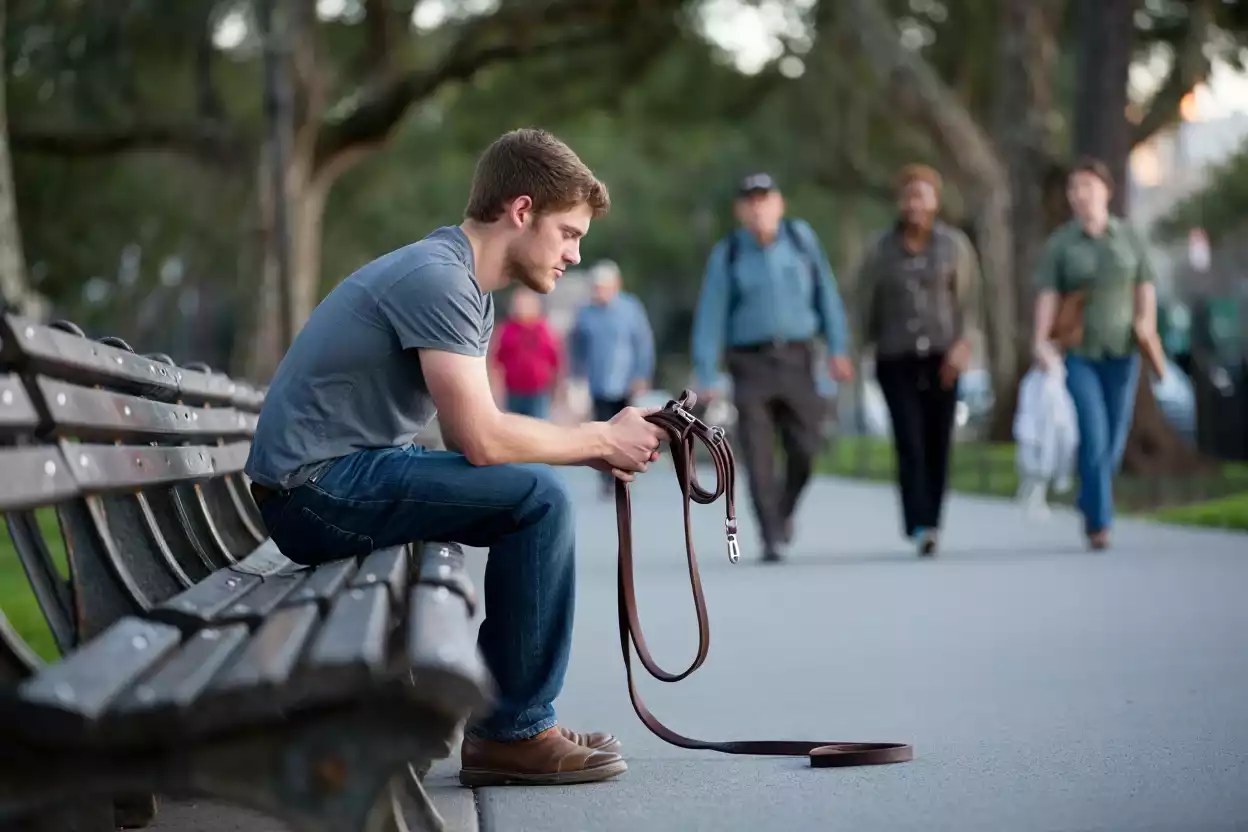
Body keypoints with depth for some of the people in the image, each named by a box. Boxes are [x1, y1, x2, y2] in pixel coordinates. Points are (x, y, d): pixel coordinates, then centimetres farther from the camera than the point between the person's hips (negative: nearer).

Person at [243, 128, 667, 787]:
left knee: (543, 491, 17)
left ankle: (501, 710, 19)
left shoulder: (467, 286, 15)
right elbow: (481, 440, -24)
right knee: (538, 497, -20)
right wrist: (603, 438, -11)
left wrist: (594, 451, -1)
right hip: (316, 487, -11)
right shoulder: (435, 277, -18)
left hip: (344, 476, 11)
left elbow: (477, 433, 11)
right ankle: (514, 734, -10)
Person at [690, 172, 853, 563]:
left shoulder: (801, 237, 2)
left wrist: (837, 348, 1)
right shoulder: (727, 254, -4)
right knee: (758, 455, -9)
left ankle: (784, 509, 28)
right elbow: (711, 314, -5)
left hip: (796, 358, 2)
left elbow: (825, 293, 6)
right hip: (750, 362, -2)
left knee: (805, 449, -1)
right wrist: (706, 376, -10)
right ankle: (772, 539, -6)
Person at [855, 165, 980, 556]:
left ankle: (931, 524, 18)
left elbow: (967, 300, -3)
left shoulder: (954, 244, -1)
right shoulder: (880, 249, 0)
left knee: (937, 446, 3)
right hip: (896, 361, -1)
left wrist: (962, 345, -17)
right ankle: (920, 528, -21)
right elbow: (866, 304, 9)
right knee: (910, 443, -14)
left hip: (942, 358, 1)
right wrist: (866, 350, 13)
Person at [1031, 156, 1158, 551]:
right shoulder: (1059, 243, -3)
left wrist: (1147, 329, -9)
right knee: (1093, 436, -13)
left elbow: (1146, 288, 5)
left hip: (1122, 351, 3)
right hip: (1079, 352, -2)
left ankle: (1089, 504, 31)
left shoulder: (1129, 237, 4)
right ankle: (1100, 523, -9)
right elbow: (1047, 295, -12)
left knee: (1114, 438, 8)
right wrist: (1040, 340, -27)